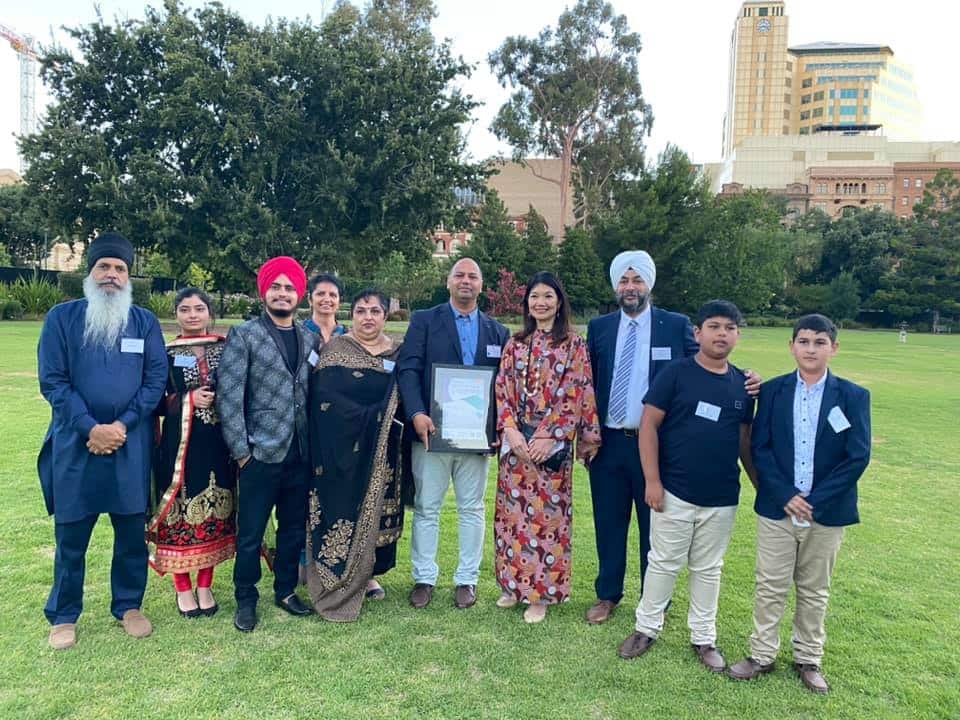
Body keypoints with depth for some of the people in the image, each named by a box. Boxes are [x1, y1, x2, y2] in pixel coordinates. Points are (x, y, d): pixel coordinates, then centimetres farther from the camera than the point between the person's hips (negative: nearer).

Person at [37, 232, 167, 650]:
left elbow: (156, 380, -1)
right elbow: (52, 381, -5)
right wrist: (90, 427, -13)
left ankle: (129, 605, 28)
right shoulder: (62, 318, 0)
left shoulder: (145, 322, 4)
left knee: (132, 532, 10)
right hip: (75, 444, -1)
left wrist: (122, 425, -11)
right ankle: (63, 616, 27)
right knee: (71, 537, 9)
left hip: (131, 445, 1)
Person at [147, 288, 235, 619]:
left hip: (217, 445, 2)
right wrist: (189, 401, -14)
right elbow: (154, 403, -1)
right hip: (179, 445, -2)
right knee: (179, 513, 3)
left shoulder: (225, 348, 5)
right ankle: (183, 588, 21)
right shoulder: (166, 354, 1)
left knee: (214, 513, 8)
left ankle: (205, 586, 23)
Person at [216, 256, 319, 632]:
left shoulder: (310, 338, 8)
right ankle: (246, 600, 27)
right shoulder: (243, 335, -5)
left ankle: (286, 591, 34)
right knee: (250, 534, 8)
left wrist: (317, 445, 5)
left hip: (300, 454, 4)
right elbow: (228, 396, -8)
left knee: (294, 529, 16)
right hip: (261, 453, -4)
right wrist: (241, 450, -10)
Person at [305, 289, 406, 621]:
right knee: (342, 509, 0)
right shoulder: (335, 349, -5)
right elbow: (323, 397, -15)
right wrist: (376, 414, -19)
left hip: (381, 450, 4)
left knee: (374, 508, 12)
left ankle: (366, 574, 28)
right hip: (343, 447, -4)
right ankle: (337, 582, 14)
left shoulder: (397, 352, 8)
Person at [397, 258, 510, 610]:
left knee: (472, 509, 10)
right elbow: (408, 369, -6)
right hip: (431, 430, -2)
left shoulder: (497, 331, 10)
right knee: (426, 508, 7)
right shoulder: (424, 320, 3)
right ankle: (424, 578, 21)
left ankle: (467, 579, 23)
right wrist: (416, 414, -19)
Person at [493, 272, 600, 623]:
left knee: (547, 513, 3)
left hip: (553, 442, -3)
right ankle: (515, 584, 25)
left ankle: (542, 592, 17)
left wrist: (548, 437, -14)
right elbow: (503, 390, 4)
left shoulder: (574, 344, -2)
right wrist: (511, 431, -9)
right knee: (512, 510, 9)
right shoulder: (515, 343, 8)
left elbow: (575, 395, -8)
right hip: (515, 439, 4)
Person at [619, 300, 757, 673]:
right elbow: (649, 426, -9)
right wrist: (652, 481, -13)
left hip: (721, 500, 4)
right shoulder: (675, 374, -8)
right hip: (674, 493, -3)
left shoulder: (743, 385, 4)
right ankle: (647, 628, 28)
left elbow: (745, 441, 12)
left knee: (708, 569, 16)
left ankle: (703, 638, 31)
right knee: (664, 563, 9)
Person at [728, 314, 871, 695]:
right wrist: (785, 496, -14)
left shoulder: (853, 397, -3)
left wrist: (813, 502, -13)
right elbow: (759, 448, -4)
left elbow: (858, 458, -8)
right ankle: (762, 654, 24)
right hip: (776, 509, 0)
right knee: (770, 586, 9)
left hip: (827, 514, 0)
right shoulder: (772, 391, -1)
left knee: (814, 591, 15)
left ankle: (808, 658, 32)